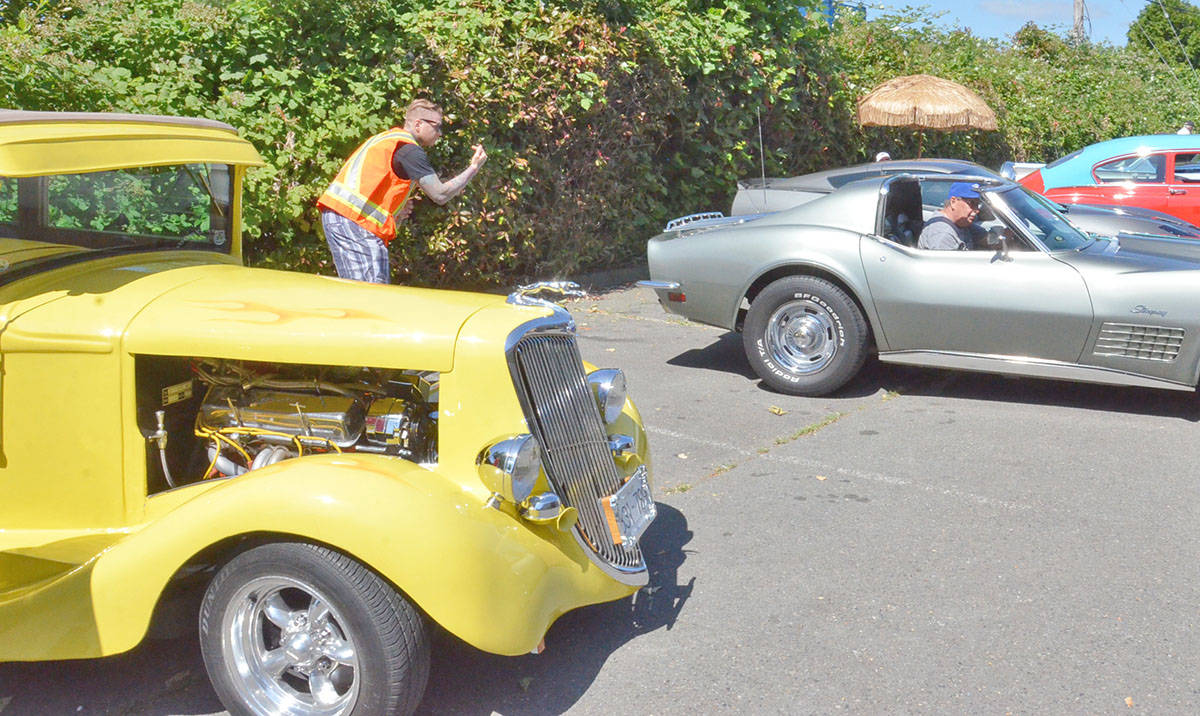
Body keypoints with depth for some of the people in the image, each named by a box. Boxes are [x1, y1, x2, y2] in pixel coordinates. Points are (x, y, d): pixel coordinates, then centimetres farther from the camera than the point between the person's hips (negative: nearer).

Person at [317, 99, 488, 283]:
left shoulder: (387, 137, 24)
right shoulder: (409, 149, -6)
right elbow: (440, 195, -8)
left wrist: (394, 212, 14)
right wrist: (473, 169, 1)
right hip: (354, 221, -10)